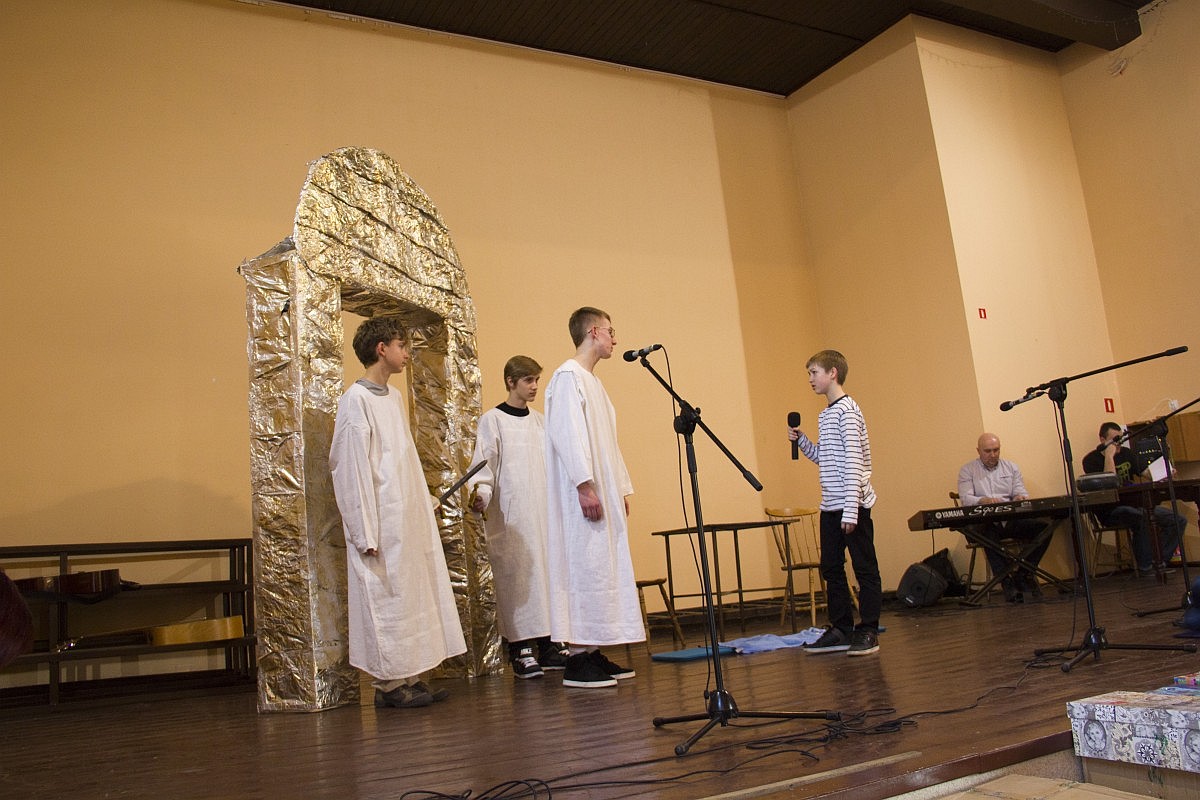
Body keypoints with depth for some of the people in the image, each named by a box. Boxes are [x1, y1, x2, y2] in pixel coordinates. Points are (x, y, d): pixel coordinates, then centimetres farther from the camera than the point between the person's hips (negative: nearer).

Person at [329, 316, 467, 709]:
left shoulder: (394, 397, 14)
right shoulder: (356, 400, -11)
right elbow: (351, 468, -15)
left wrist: (424, 501, 17)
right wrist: (366, 532, -18)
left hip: (409, 518, 9)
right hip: (382, 521, -9)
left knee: (414, 594, 10)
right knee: (386, 598, -1)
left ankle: (408, 677, 19)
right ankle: (389, 684, 9)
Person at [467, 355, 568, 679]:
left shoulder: (538, 420, 15)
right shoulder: (492, 420, -2)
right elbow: (484, 466, -6)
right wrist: (480, 495, -23)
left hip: (543, 512, 6)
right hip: (510, 515, -5)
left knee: (547, 572, 5)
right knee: (516, 576, -6)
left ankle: (546, 646, 13)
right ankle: (520, 651, 2)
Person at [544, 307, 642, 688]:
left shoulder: (593, 382, 21)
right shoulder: (568, 376, -8)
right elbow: (567, 434, -19)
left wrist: (621, 489, 19)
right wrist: (585, 485, -24)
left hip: (605, 496, 10)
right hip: (583, 497, -10)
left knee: (604, 568, 9)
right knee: (584, 568, -10)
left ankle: (594, 653, 15)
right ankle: (577, 660, -5)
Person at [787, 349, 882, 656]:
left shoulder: (847, 410, -11)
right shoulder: (825, 415, 16)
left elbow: (853, 462, -17)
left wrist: (851, 511, -21)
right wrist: (801, 440, 7)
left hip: (852, 504, -9)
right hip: (830, 506, 9)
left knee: (865, 568, 0)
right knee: (831, 568, 11)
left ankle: (868, 631, 6)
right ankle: (841, 630, 18)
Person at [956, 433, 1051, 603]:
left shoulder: (1011, 467, 18)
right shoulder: (967, 470, 9)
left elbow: (1021, 493, 10)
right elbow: (965, 498, -5)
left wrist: (1021, 498, -16)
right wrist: (983, 501, -26)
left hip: (1012, 520, 4)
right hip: (983, 522, -3)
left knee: (1044, 526, -22)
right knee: (989, 533, -39)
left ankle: (1023, 573, -11)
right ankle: (1006, 581, -30)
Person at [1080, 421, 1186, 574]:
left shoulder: (1125, 453, 13)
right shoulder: (1092, 460, -9)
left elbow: (1144, 472, 19)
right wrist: (1109, 455, -22)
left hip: (1134, 505, 8)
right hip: (1111, 511, -8)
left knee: (1179, 520, -5)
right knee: (1142, 518, -37)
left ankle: (1160, 561, 1)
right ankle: (1145, 567, -25)